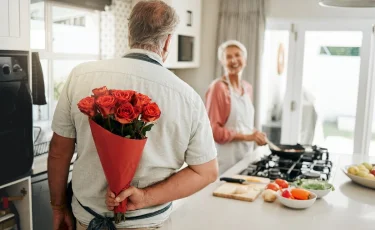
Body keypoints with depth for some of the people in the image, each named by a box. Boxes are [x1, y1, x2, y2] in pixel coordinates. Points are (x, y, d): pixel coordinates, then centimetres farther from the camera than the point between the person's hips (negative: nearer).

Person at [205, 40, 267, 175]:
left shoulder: (248, 88, 9)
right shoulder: (218, 88, -13)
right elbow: (213, 130, -17)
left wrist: (255, 135, 1)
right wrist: (245, 137, -20)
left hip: (246, 154, 7)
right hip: (226, 157, -6)